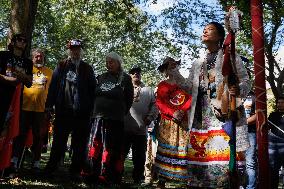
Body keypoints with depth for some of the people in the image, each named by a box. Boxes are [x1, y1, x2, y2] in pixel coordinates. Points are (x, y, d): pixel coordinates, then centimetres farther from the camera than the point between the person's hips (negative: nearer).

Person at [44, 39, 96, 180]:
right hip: (63, 110, 0)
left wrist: (90, 109, -2)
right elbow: (53, 86, 6)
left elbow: (92, 90, 6)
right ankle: (51, 167, 19)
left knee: (79, 143, 4)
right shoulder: (61, 66, 10)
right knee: (58, 141, 8)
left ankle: (76, 171, 13)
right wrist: (49, 104, -1)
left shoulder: (87, 69, 9)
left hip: (81, 112, 0)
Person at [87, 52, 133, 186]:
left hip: (115, 120, -4)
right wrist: (96, 111, 15)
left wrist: (120, 113, 6)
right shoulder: (101, 77, 14)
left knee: (111, 150, -2)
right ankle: (94, 175, 12)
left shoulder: (125, 79, 2)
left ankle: (110, 178, 4)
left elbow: (129, 100, 5)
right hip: (98, 118, 4)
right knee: (95, 147, 3)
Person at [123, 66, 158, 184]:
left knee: (139, 156, 7)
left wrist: (150, 117, -6)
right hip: (125, 128, -1)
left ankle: (138, 178, 18)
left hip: (141, 129, 2)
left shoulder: (148, 91, 16)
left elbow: (154, 106, 8)